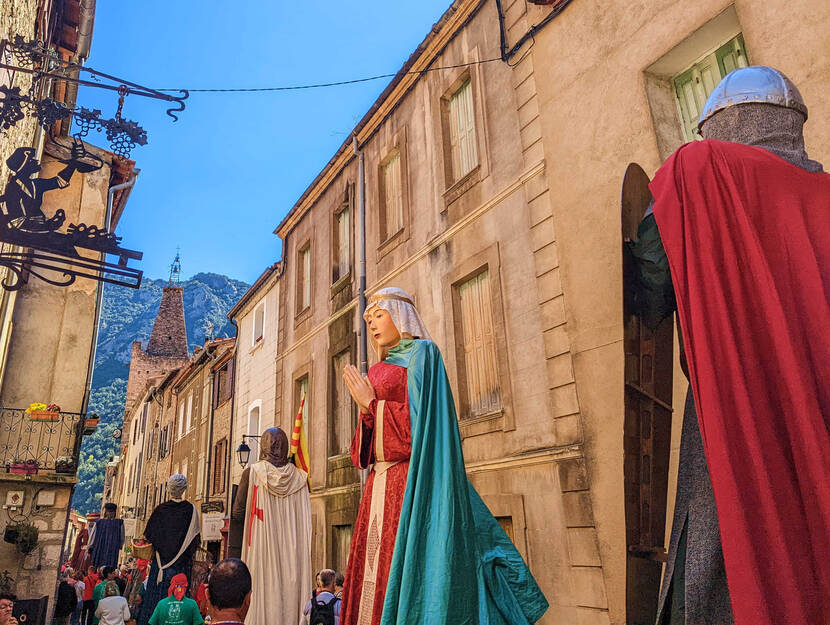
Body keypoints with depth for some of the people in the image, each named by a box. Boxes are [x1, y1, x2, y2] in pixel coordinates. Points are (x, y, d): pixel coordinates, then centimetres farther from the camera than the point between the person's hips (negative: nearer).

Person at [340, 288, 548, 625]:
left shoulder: (421, 353, -1)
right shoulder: (380, 369, 21)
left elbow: (418, 421, -13)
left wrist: (371, 403, -4)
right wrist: (364, 409, 0)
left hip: (410, 480, -8)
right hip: (379, 483, 8)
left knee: (405, 576, -8)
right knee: (374, 577, 7)